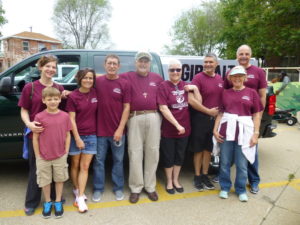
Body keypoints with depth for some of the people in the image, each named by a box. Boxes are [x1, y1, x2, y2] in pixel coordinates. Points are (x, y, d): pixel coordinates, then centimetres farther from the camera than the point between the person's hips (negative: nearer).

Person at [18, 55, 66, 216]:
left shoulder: (59, 88, 4)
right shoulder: (30, 87, -4)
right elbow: (24, 110, -1)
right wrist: (29, 124, -18)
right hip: (36, 134, -2)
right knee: (36, 168, 11)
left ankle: (56, 196, 35)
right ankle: (31, 202, 28)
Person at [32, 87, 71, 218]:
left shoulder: (65, 116, -5)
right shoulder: (39, 117, -10)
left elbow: (67, 135, 2)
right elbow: (35, 138, -5)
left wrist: (66, 153, -1)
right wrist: (38, 156, -4)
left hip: (60, 156, 1)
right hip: (43, 157, -1)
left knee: (60, 179, 15)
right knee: (45, 181, 14)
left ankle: (58, 202, 33)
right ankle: (47, 202, 34)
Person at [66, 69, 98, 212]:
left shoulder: (95, 93, -1)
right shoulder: (73, 96, -10)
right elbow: (71, 119, -10)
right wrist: (77, 138, -12)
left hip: (91, 136, 2)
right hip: (76, 135, -2)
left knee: (85, 167, 4)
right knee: (75, 165, 14)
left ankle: (80, 197, 12)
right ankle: (76, 190, 34)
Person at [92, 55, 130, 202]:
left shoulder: (124, 84, -3)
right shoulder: (97, 81, 0)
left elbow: (126, 107, -5)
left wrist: (120, 129, -10)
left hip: (117, 131, -1)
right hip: (100, 130, 1)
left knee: (118, 160, 12)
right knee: (99, 160, 11)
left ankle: (118, 188, 28)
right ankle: (98, 189, 27)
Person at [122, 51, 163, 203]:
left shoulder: (157, 78, 14)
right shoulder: (127, 77, 8)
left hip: (153, 117, 2)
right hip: (135, 118, -2)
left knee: (152, 152, 6)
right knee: (135, 153, 1)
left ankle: (150, 187, 20)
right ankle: (136, 188, 14)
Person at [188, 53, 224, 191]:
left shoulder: (220, 79, 9)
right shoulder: (198, 78, -10)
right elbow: (192, 100, -19)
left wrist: (219, 113, 6)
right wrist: (208, 111, -14)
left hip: (215, 118, 5)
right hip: (200, 118, -5)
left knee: (208, 149, 14)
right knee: (199, 149, 6)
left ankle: (205, 175, 28)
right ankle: (197, 177, 21)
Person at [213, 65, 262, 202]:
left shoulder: (251, 93, 4)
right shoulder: (225, 93, 9)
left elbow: (256, 115, 3)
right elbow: (220, 113, 10)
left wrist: (256, 133, -4)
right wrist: (215, 130, 2)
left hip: (244, 131, -1)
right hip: (226, 130, 2)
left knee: (242, 164, 7)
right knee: (225, 162, 9)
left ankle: (241, 190, 26)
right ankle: (225, 187, 27)